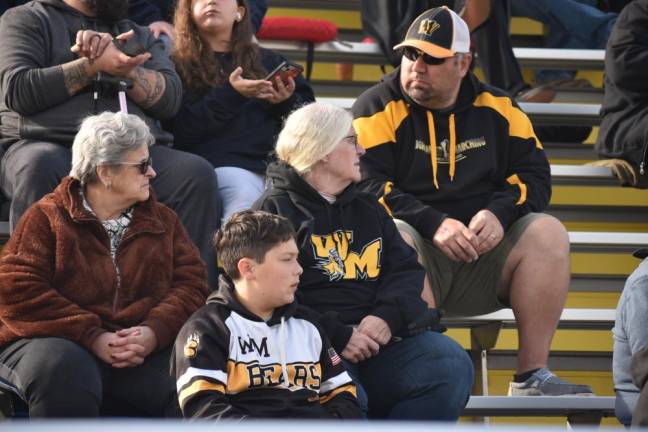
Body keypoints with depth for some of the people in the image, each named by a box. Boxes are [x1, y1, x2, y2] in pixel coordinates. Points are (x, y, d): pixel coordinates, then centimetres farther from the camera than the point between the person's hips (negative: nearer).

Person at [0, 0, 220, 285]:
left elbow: (170, 99, 11)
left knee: (197, 173, -25)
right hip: (50, 144, -3)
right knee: (40, 165, -39)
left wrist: (121, 65, -5)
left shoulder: (139, 35, 28)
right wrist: (94, 65, -4)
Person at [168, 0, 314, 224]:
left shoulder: (268, 61, 26)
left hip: (277, 158, 4)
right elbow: (181, 131, -2)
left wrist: (288, 102, 0)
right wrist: (230, 95, -10)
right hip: (222, 162, -4)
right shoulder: (181, 64, 13)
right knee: (246, 195, -36)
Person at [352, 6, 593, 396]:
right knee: (397, 240, -36)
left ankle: (532, 374, -19)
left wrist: (500, 214, -13)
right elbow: (365, 185, -10)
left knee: (548, 233, -20)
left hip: (485, 255, 4)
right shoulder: (379, 108, 1)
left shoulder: (496, 108, 13)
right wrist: (433, 225, -22)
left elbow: (534, 175, 8)